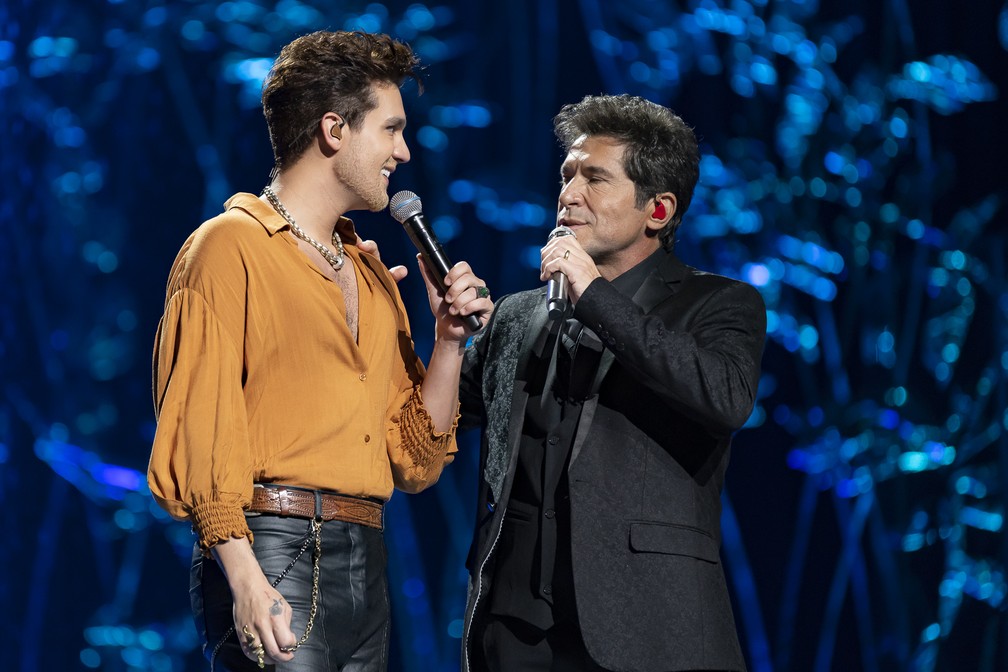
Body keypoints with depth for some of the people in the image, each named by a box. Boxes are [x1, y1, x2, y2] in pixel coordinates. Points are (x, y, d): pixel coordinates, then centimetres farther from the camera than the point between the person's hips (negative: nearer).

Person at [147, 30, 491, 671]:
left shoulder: (371, 275, 21)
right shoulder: (231, 246, -2)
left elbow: (416, 460, 20)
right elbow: (198, 432, -10)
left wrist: (449, 341, 8)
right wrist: (245, 579, -20)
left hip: (366, 564, 7)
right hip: (273, 552, -7)